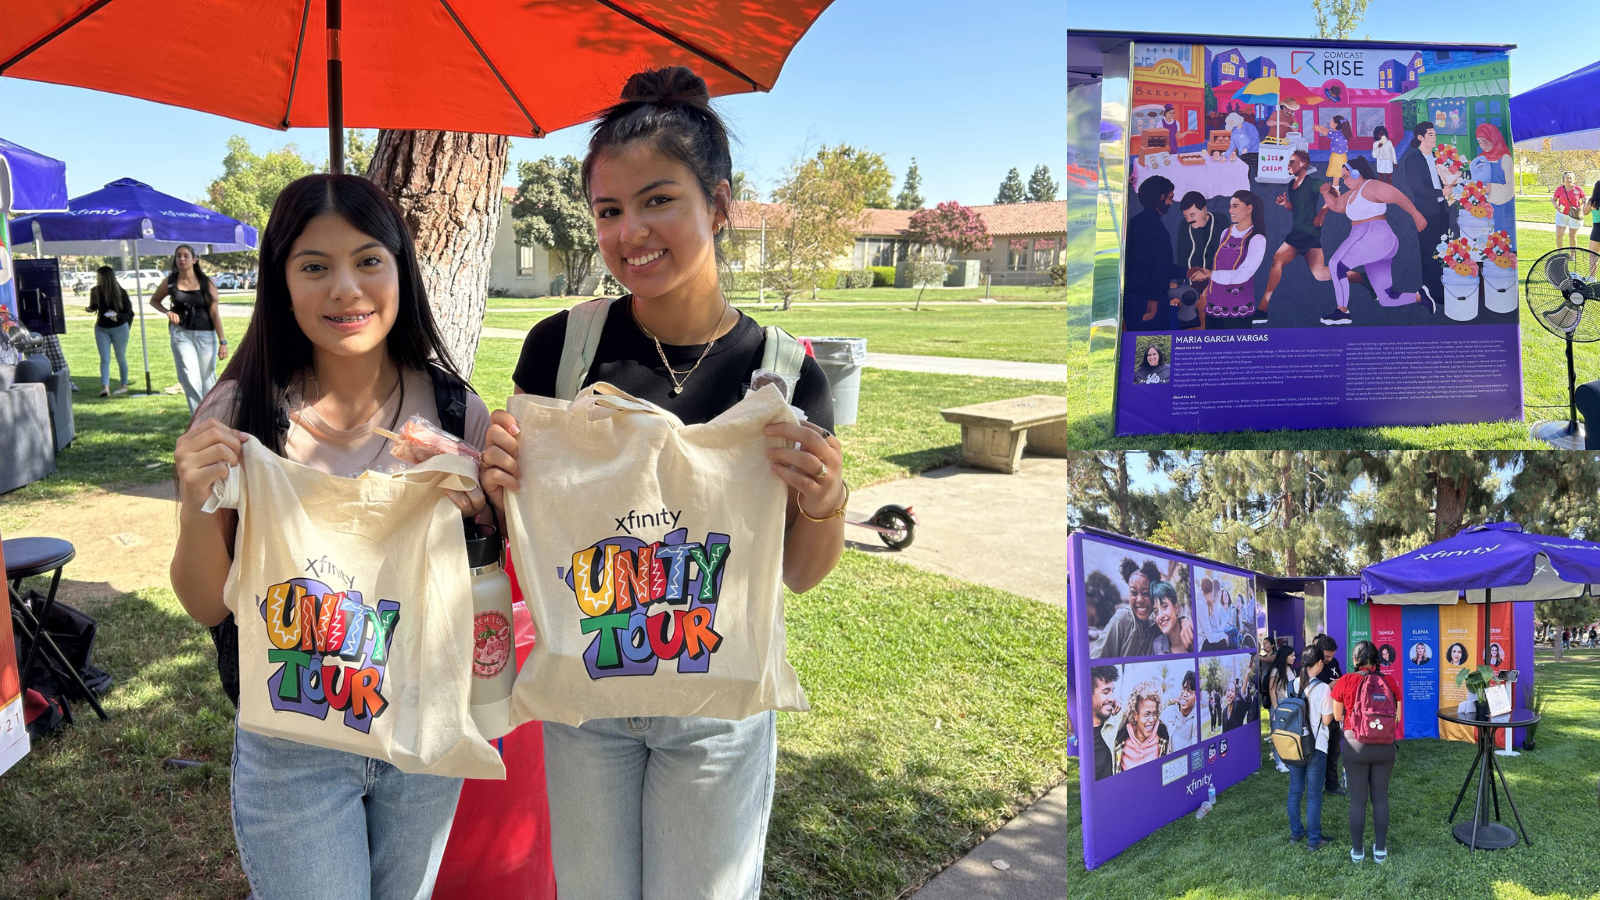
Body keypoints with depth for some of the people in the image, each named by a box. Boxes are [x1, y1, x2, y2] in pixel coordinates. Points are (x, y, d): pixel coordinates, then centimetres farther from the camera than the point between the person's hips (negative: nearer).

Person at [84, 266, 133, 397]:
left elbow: (129, 313, -11)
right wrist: (89, 309, -13)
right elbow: (94, 307, 10)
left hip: (119, 328, -3)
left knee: (121, 358, 10)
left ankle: (124, 385, 23)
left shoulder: (120, 293, -13)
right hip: (101, 329, 3)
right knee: (104, 359, -4)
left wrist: (117, 316, -31)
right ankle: (105, 387, -11)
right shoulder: (95, 291, -5)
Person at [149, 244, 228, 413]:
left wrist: (223, 342, -11)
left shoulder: (206, 283, -3)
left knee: (207, 378, 6)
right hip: (181, 334, 1)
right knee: (190, 378, -11)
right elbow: (154, 300, 20)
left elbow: (214, 313, -6)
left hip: (205, 335, -1)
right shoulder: (170, 282, 3)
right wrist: (167, 312, -2)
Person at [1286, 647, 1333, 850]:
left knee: (1295, 790, 15)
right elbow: (1326, 720, -12)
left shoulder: (1292, 685, 1)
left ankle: (1295, 832, 26)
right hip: (1316, 746, -5)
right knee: (1314, 794, 4)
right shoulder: (1322, 688, -15)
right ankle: (1313, 839, 11)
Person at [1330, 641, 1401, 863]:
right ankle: (1380, 849, 20)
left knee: (1357, 799, 8)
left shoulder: (1345, 682, -9)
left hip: (1355, 746, -1)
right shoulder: (1389, 682, -4)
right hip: (1384, 747, 2)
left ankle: (1357, 850, 16)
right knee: (1381, 798, 13)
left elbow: (1336, 716, -3)